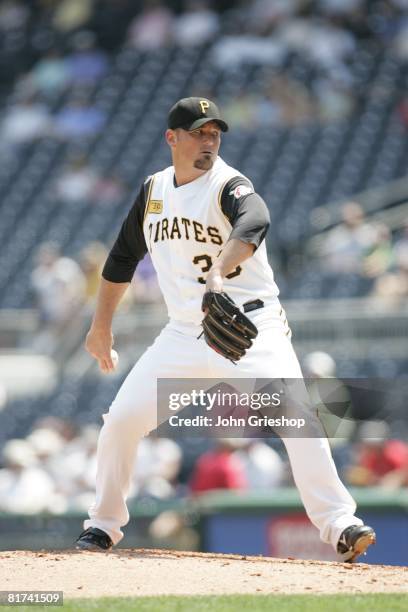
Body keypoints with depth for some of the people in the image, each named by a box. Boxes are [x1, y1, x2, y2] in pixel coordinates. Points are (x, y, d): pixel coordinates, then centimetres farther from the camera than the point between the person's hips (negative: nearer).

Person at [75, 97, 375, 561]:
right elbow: (123, 257, 22)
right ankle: (104, 523, 18)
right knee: (121, 419, -1)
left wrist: (219, 272, -55)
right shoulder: (154, 191, 8)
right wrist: (101, 326, 21)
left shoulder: (228, 186, -12)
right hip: (184, 332, 5)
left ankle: (339, 525, -24)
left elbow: (254, 220, -37)